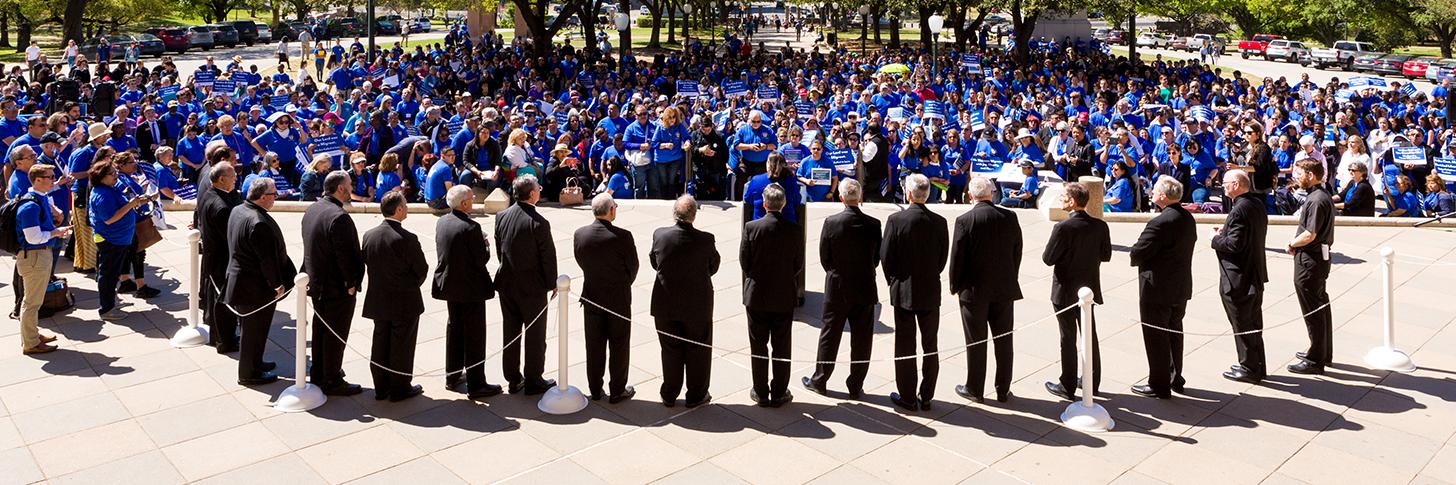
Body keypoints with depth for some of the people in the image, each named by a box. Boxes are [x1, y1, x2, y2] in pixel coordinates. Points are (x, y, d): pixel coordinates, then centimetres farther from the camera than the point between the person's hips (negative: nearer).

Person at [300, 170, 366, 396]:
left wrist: (313, 275, 16)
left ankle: (318, 375, 33)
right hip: (338, 287, -9)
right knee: (336, 335, 3)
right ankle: (332, 381, 13)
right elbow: (345, 254, -24)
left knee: (321, 331, 20)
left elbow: (309, 245, 11)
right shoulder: (339, 217, -25)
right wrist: (351, 283, -12)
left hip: (317, 282, 9)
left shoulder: (311, 209, 4)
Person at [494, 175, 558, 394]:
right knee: (535, 335, 8)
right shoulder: (539, 223, -21)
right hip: (532, 286, -6)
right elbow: (548, 257, -14)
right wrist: (552, 284, -1)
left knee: (510, 332, 15)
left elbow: (499, 250, 6)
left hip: (507, 283, 6)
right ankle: (533, 381, 16)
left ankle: (513, 379, 25)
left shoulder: (502, 217, -3)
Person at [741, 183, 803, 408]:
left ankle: (761, 393, 18)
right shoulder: (794, 230, -10)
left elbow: (744, 261, -5)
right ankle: (779, 393, 18)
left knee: (758, 346, 10)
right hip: (784, 296, 1)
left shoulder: (751, 227, -12)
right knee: (782, 347, 11)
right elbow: (798, 263, -2)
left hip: (756, 296, 0)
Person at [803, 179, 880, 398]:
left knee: (829, 336, 12)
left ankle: (819, 381, 23)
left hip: (837, 289, -1)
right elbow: (877, 258, 0)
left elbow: (824, 257, -4)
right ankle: (856, 386, 17)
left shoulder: (831, 222, -13)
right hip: (865, 289, 1)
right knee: (861, 339, 10)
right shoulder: (873, 224, -10)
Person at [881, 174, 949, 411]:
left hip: (904, 291, -3)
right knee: (930, 346, 12)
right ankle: (926, 397, 19)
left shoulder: (896, 220, -13)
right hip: (931, 292, 3)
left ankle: (907, 397, 13)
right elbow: (943, 258, 2)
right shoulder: (939, 222, -5)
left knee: (905, 345, 6)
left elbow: (886, 257, -8)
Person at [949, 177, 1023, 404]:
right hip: (1005, 290, 3)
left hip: (974, 290, -3)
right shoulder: (1010, 217, -3)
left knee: (976, 342, 7)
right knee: (1004, 341, 11)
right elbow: (1017, 253, 4)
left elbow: (957, 257, -10)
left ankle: (975, 389, 18)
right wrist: (1011, 279, 16)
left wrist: (955, 285, 3)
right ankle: (1003, 390, 20)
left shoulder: (965, 220, -14)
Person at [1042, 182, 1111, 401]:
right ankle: (1092, 382, 28)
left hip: (1066, 291, -5)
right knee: (1090, 336, 16)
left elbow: (1048, 258, -18)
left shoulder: (1063, 228, -22)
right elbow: (1106, 255, 4)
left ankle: (1068, 386, 12)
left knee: (1068, 339, 4)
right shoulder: (1100, 226, -4)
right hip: (1089, 289, 6)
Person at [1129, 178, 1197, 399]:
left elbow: (1137, 253, -25)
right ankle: (1175, 379, 32)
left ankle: (1159, 385, 11)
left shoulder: (1160, 223, -25)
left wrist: (1134, 256, -1)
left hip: (1157, 289, -9)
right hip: (1181, 287, 9)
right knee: (1174, 333, 20)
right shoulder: (1188, 218, 4)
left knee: (1155, 337, 3)